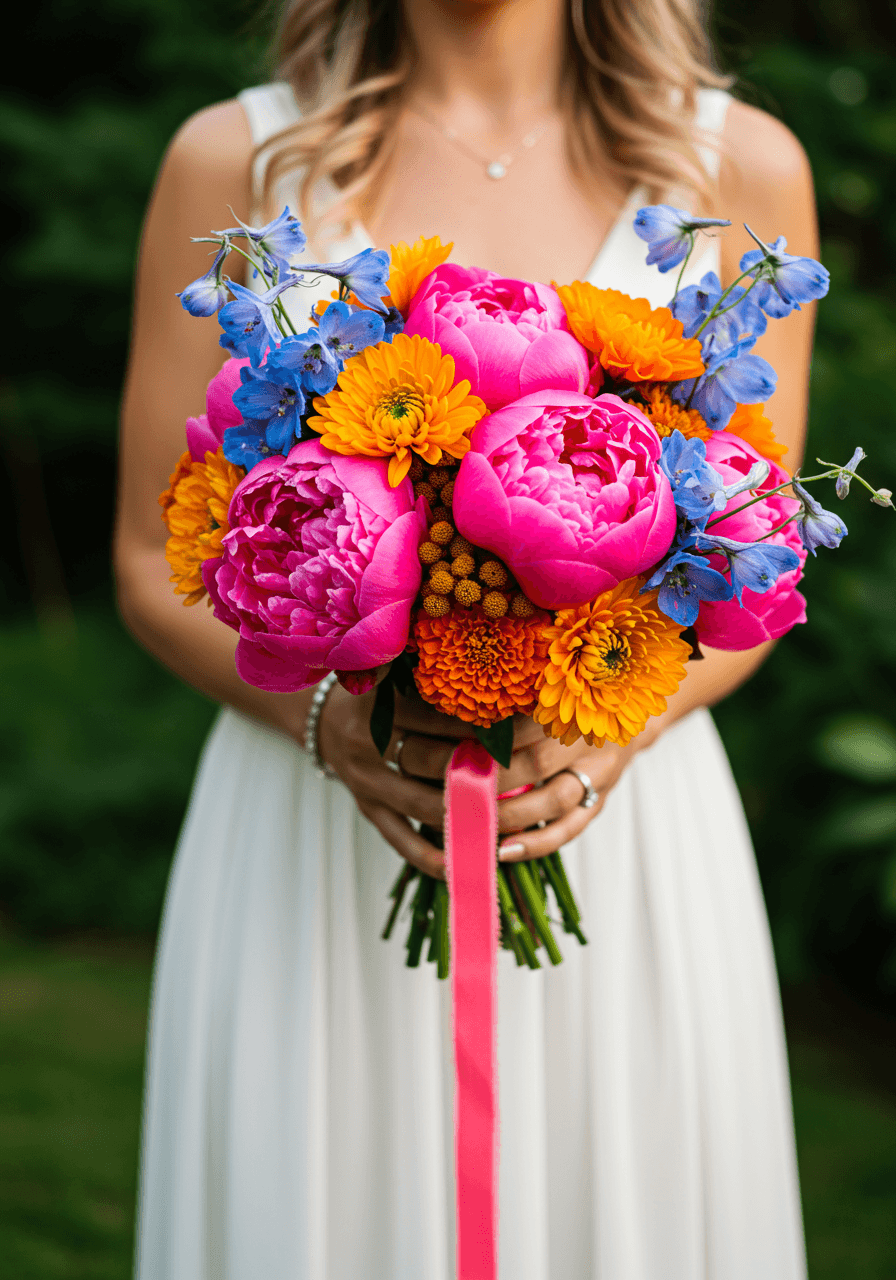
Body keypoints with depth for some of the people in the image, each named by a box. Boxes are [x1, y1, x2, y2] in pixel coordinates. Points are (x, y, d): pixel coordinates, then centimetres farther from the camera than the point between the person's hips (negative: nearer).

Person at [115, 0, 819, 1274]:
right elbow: (156, 564, 3)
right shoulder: (237, 160, 1)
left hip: (627, 846, 1)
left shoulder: (742, 166, 3)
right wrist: (331, 720, -16)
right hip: (313, 847, 0)